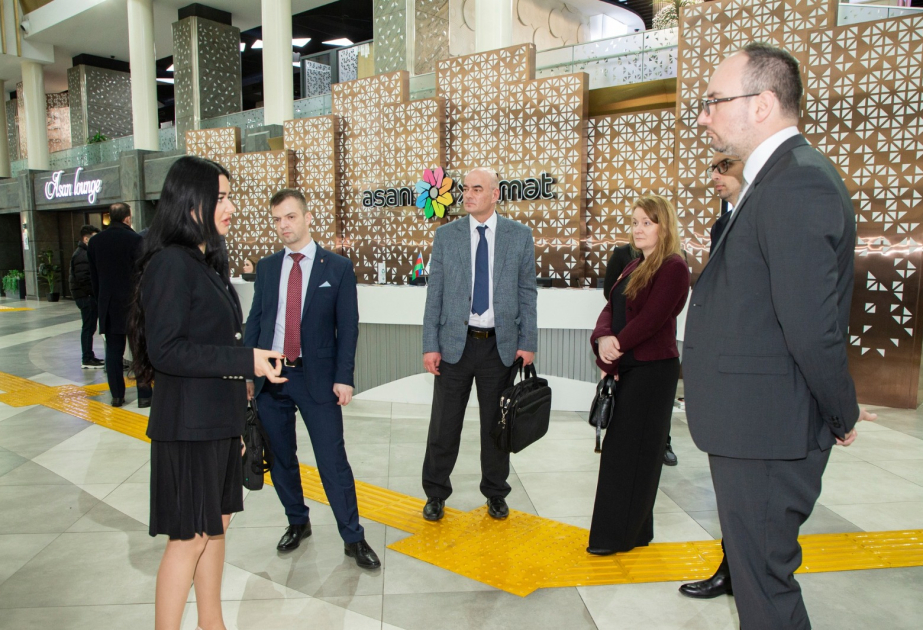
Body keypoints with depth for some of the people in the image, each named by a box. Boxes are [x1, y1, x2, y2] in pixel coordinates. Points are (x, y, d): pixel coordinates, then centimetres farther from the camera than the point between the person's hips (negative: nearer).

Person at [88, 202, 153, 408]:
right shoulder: (135, 240, -12)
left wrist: (100, 301, 19)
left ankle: (117, 395, 12)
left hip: (108, 305, 4)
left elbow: (93, 277, 11)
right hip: (133, 303, -4)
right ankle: (144, 395, 6)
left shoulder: (95, 242, 5)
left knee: (113, 350, 9)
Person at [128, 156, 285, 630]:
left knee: (217, 523, 17)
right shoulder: (171, 263, -16)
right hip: (188, 424, -9)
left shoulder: (207, 261, 12)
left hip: (218, 420, 9)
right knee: (190, 535, 1)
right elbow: (165, 350, -22)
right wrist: (246, 360, -23)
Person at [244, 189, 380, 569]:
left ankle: (353, 538, 12)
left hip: (317, 377, -4)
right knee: (280, 458, 14)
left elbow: (348, 326, -4)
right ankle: (297, 523, 34)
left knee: (333, 460, -2)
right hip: (269, 376, 4)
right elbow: (255, 321, 10)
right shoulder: (266, 267, 9)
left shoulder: (338, 267, -2)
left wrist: (344, 377, -10)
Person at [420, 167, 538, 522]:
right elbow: (435, 293, 1)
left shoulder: (520, 236, 2)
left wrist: (528, 343, -4)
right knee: (444, 425, 8)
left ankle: (495, 493, 32)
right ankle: (436, 494, 27)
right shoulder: (446, 235, 2)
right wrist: (430, 345, -4)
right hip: (455, 343, 0)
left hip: (501, 344, 0)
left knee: (496, 423, 13)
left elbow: (527, 293, 2)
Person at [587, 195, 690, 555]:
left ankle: (620, 535, 9)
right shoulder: (633, 268, 17)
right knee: (620, 448, 12)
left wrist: (615, 351, -13)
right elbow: (610, 310, 8)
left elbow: (652, 318, -19)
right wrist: (603, 340, -13)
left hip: (653, 369, -8)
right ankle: (629, 530, 25)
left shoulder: (673, 267, -10)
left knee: (631, 450, -3)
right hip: (626, 368, 9)